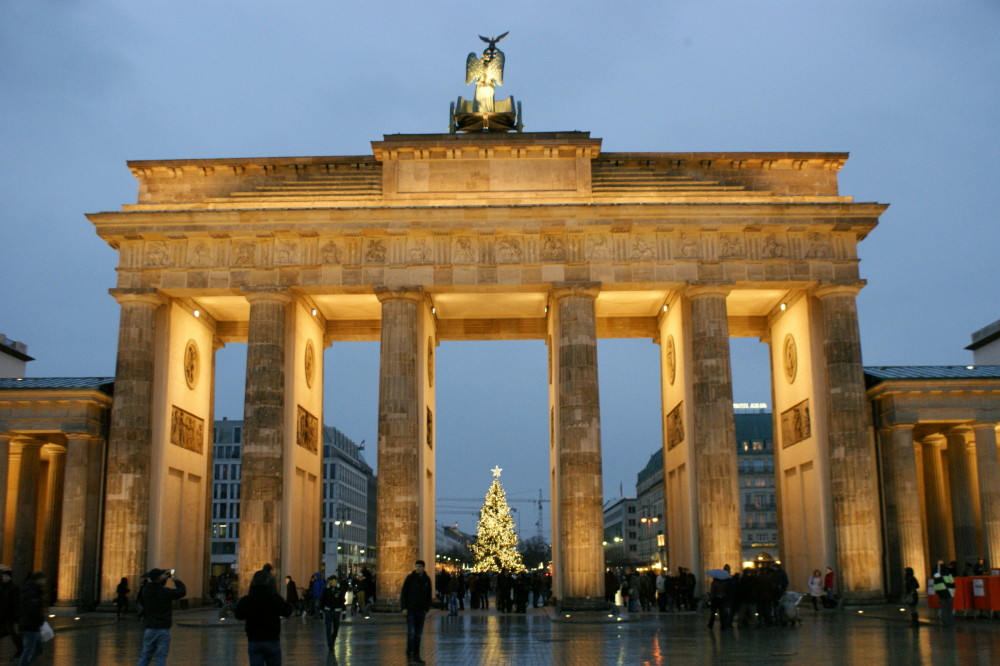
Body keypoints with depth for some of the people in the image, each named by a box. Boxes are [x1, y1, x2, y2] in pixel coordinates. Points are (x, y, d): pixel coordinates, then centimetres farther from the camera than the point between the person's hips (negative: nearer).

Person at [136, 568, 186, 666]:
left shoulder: (145, 590, -2)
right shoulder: (166, 592, -15)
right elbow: (182, 591, -3)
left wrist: (162, 580, 20)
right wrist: (175, 579, 8)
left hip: (149, 628, 4)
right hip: (163, 629, -4)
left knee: (145, 655, 13)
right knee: (161, 656, 2)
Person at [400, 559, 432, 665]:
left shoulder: (427, 579, 5)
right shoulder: (410, 578, -4)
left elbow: (428, 595, 11)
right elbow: (403, 593, -3)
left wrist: (427, 608, 4)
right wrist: (404, 607, -9)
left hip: (421, 610, 3)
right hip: (410, 610, -3)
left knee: (418, 634, 7)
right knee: (411, 632, -8)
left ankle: (416, 655, 13)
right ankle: (409, 653, 6)